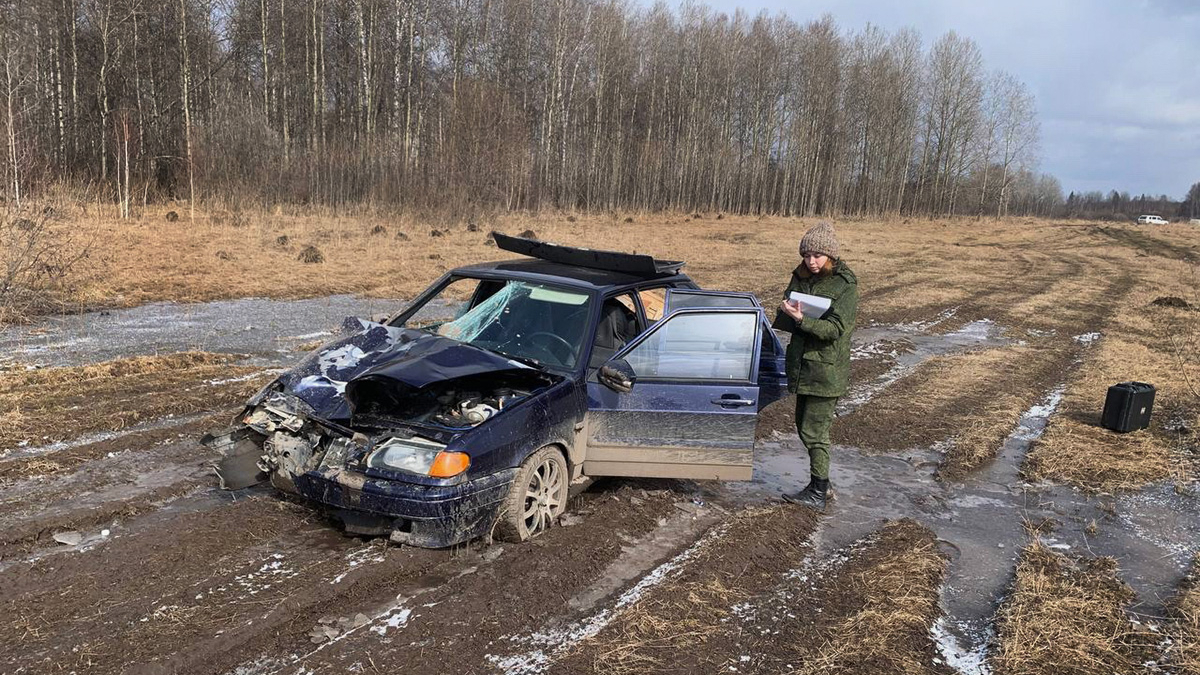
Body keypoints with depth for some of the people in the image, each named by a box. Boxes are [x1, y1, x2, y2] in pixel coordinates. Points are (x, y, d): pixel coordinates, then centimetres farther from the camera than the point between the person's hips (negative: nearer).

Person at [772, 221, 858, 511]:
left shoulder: (846, 286, -12)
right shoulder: (801, 278, 7)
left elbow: (835, 328, -20)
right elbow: (784, 321, 10)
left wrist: (802, 319, -32)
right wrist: (788, 312, -13)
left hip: (826, 370, -7)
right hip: (802, 365, 7)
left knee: (815, 431, -4)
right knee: (803, 425, 15)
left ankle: (818, 494, 8)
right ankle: (820, 484, 30)